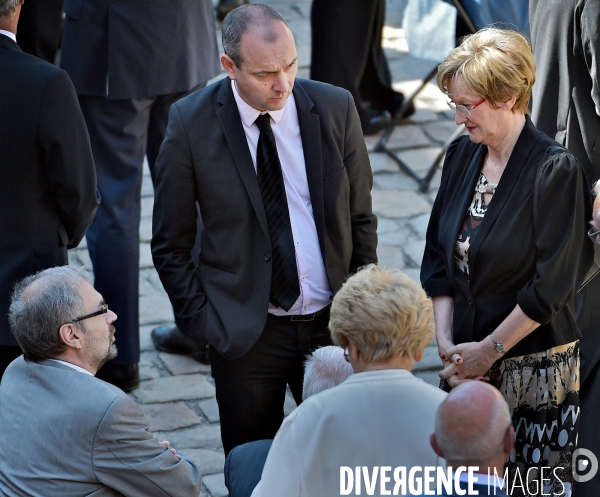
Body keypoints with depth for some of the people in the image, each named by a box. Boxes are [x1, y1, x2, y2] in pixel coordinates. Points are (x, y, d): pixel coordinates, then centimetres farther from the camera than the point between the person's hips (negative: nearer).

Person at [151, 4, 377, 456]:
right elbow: (170, 244, -1)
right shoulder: (191, 122, -9)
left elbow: (360, 220, 5)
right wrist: (202, 321, -6)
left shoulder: (335, 108, -5)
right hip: (244, 331, -1)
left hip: (332, 322, 1)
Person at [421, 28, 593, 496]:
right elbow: (439, 256, 10)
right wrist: (446, 339, 0)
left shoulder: (556, 170, -14)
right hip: (468, 360, 5)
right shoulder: (462, 156, 6)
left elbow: (551, 285, -15)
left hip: (536, 365, -5)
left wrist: (489, 350, -11)